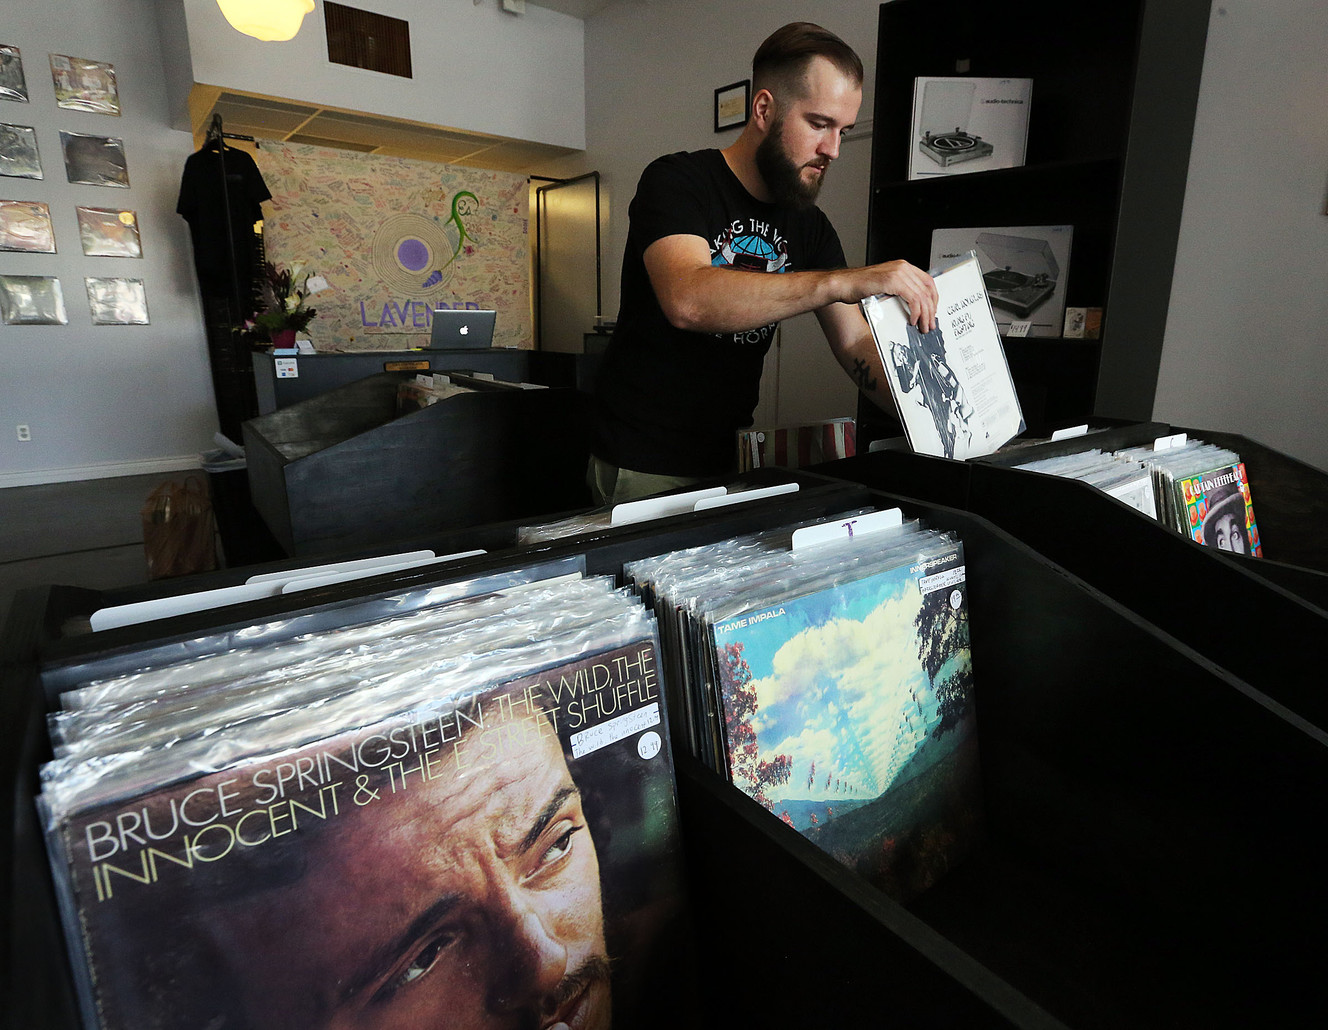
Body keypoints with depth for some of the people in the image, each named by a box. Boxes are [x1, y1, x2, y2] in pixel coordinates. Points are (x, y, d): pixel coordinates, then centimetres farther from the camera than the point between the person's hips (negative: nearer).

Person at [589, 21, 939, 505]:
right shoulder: (677, 181, -10)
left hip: (732, 462, 6)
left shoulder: (809, 227, 7)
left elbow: (857, 345, -1)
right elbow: (687, 300, -32)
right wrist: (845, 281, -37)